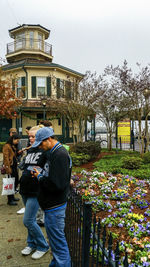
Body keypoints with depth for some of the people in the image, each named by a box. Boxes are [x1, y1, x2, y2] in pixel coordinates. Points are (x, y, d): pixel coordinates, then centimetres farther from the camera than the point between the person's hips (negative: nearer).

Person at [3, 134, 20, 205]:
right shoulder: (7, 146, -10)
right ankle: (10, 200, 7)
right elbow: (6, 158, -16)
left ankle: (12, 197, 29)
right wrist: (8, 169, -19)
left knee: (16, 182, 14)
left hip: (14, 167, 9)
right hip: (10, 167, -9)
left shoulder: (14, 147, 17)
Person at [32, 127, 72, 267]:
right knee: (55, 238, 24)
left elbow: (56, 184, -29)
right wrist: (40, 175, 3)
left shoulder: (60, 155, -23)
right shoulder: (54, 153, 9)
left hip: (55, 207, -10)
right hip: (52, 204, 10)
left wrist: (40, 177, -14)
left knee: (58, 241, 4)